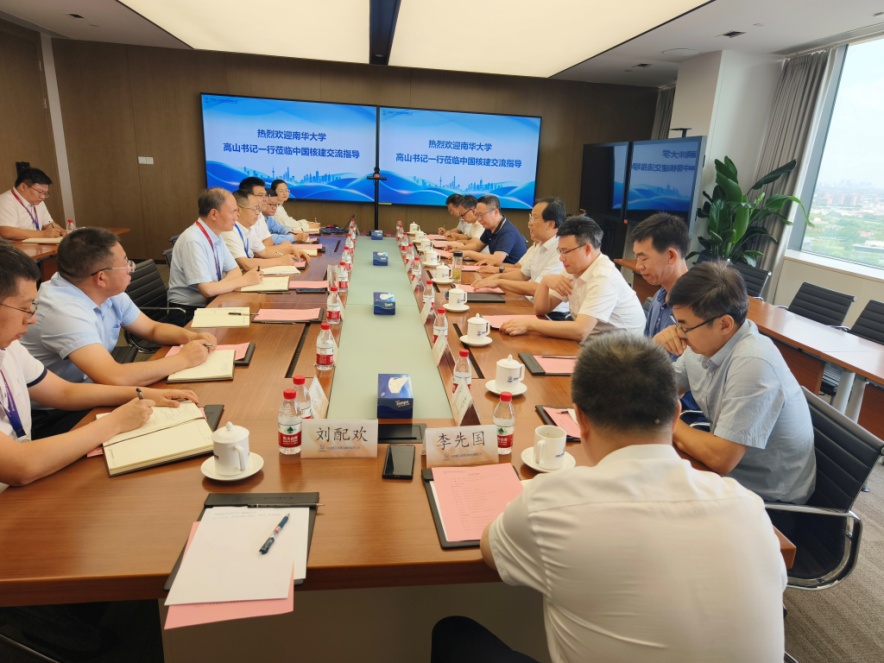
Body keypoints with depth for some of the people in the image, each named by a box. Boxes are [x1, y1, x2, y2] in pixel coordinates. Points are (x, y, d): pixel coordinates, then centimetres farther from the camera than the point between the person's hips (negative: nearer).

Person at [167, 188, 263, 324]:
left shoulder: (216, 236, 3)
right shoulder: (193, 241, -22)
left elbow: (235, 271, 8)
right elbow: (207, 289, -25)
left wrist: (220, 286, -13)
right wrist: (244, 280, -15)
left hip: (210, 304, 7)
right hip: (188, 313, -7)